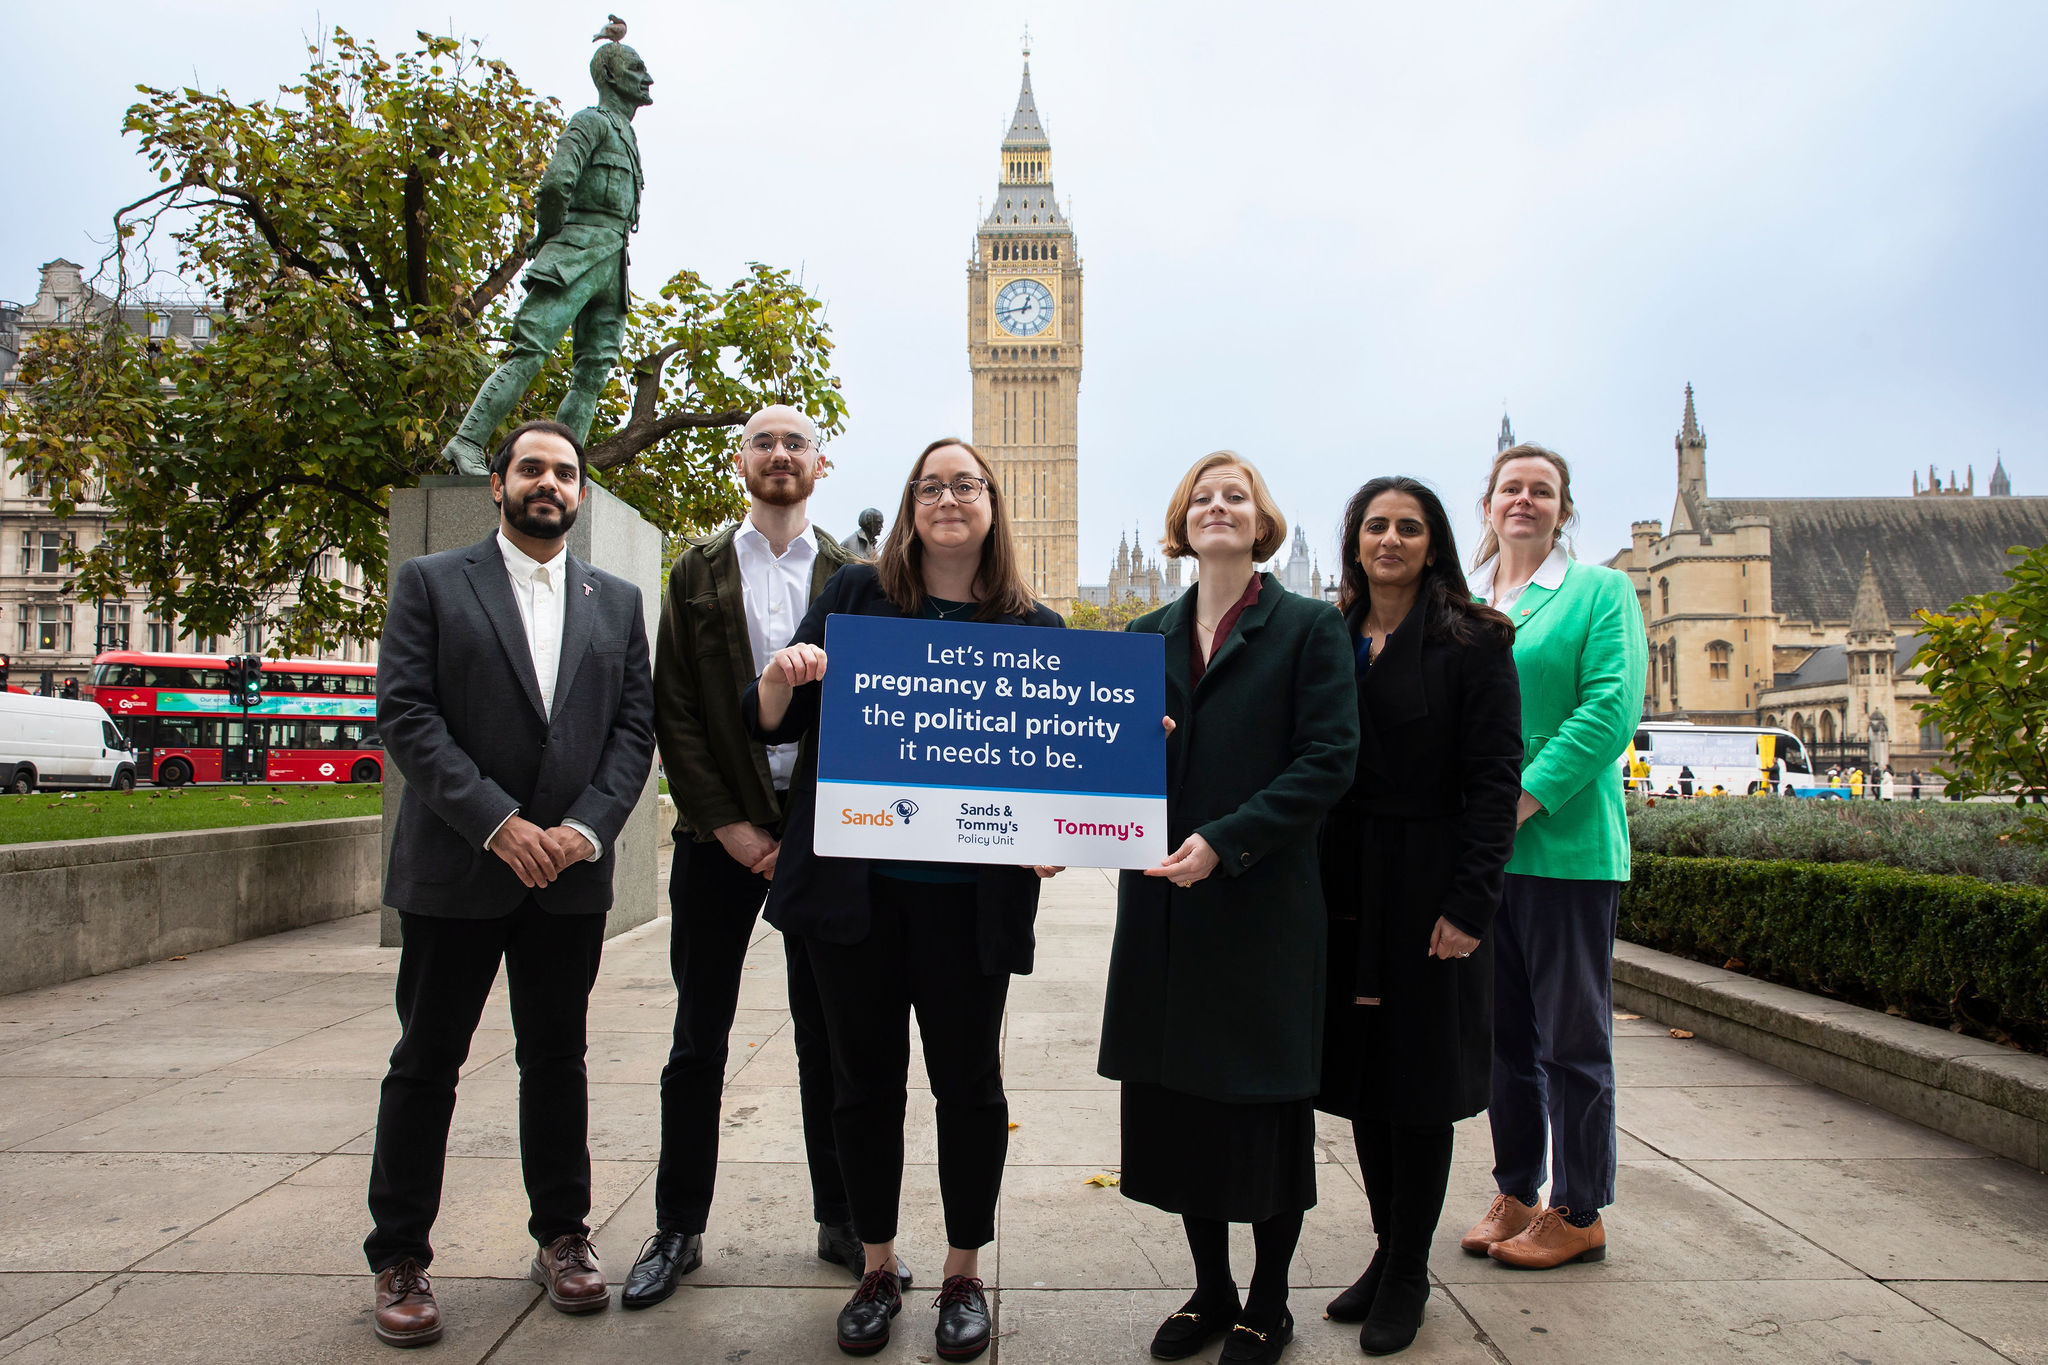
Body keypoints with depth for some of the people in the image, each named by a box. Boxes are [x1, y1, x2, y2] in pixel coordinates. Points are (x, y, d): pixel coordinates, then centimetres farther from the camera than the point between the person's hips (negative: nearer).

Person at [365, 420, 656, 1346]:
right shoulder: (430, 583, 2)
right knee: (426, 1063, 7)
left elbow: (634, 728, 5)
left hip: (570, 869, 3)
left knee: (557, 1059, 13)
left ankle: (562, 1236, 27)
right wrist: (498, 823, -16)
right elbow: (405, 715, -7)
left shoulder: (617, 601, 11)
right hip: (455, 868, -2)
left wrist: (585, 829, -10)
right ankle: (399, 1258, 22)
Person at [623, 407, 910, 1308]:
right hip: (721, 830, 0)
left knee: (828, 1034, 9)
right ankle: (678, 1229, 23)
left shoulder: (854, 579, 6)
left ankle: (840, 1221, 23)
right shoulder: (697, 575, 7)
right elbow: (673, 710, 1)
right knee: (699, 1038, 8)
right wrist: (726, 825, -8)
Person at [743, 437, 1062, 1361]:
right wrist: (780, 679, -16)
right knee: (865, 1076, 12)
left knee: (968, 1079, 9)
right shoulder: (855, 594, 4)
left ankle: (964, 1275, 29)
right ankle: (877, 1267, 31)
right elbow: (769, 724, 4)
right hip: (856, 885, 1)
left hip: (971, 896, 0)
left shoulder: (1035, 627, 3)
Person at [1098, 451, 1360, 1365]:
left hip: (1265, 905, -4)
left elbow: (1328, 760, -10)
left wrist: (1225, 840, -19)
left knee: (1266, 1103, 7)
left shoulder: (1309, 628, -2)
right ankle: (1211, 1290, 31)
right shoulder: (1147, 636, 12)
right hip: (1164, 908, 5)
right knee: (1177, 1097, 11)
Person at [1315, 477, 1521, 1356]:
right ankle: (1388, 1252, 29)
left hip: (1428, 887, -4)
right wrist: (1307, 885, 1)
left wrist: (1469, 904, -16)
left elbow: (1495, 780, -9)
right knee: (1359, 1071, 12)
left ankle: (1407, 1275, 22)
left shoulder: (1473, 643, -4)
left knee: (1419, 1083, 6)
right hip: (1344, 887, 5)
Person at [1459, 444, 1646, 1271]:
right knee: (1502, 1032, 12)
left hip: (1564, 842, -5)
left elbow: (1611, 707, -11)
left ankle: (1578, 1214, 17)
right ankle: (1516, 1194, 26)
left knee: (1571, 1037, 4)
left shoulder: (1600, 591, 1)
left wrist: (1524, 800, -18)